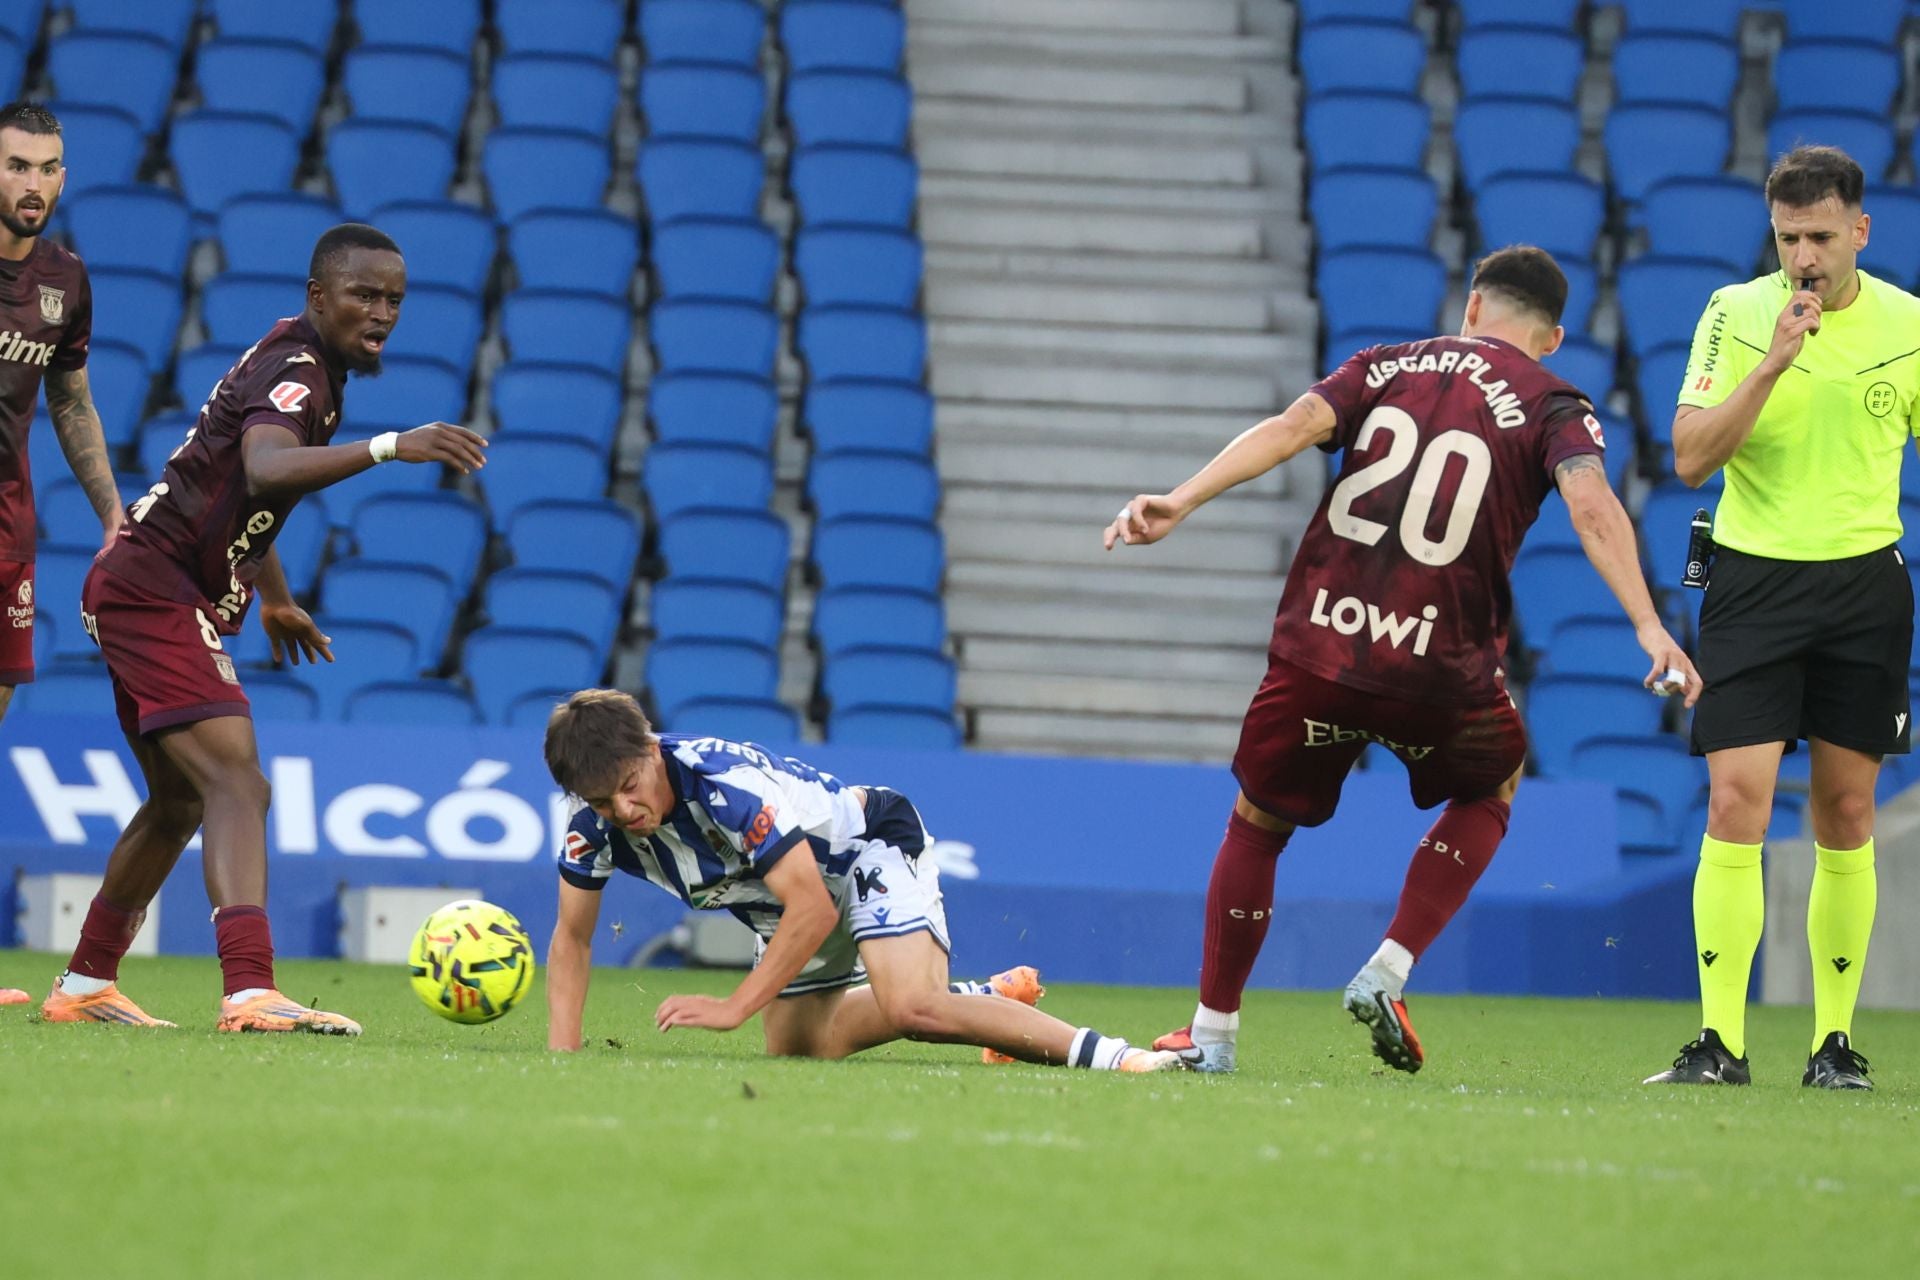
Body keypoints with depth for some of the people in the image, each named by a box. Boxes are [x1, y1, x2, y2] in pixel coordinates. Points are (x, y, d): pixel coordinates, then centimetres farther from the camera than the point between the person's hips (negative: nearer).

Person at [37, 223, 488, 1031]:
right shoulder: (295, 370, -19)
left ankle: (84, 986, 34)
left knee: (180, 801, 23)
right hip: (155, 592, -11)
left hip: (150, 599, 11)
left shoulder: (306, 362, 13)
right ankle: (251, 994, -37)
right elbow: (266, 469, -42)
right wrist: (388, 448, -54)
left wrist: (274, 598, 40)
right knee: (238, 784, -23)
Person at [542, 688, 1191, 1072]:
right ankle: (987, 997, 36)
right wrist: (562, 1053, -18)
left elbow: (814, 908, -36)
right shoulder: (596, 823, -19)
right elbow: (572, 938, -5)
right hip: (794, 898, 9)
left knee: (912, 1007, -33)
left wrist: (733, 1007, -37)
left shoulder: (728, 784, -38)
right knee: (797, 1050, 19)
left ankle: (1107, 1055, -25)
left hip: (867, 843, -9)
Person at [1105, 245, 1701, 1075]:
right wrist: (1648, 627, -19)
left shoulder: (1385, 367, 13)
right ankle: (1385, 975, 15)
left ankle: (1213, 1031, 24)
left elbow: (1294, 426, -3)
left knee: (1258, 824, 22)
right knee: (1491, 789, 29)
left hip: (1317, 646, 2)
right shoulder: (1552, 408, 6)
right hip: (1439, 667, -2)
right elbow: (1591, 507, -12)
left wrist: (1182, 501, -12)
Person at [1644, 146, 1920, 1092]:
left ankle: (1833, 1041, 13)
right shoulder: (1736, 314, -4)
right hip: (1753, 578, -2)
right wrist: (1773, 363, -21)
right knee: (1735, 806, -11)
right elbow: (1692, 458, -11)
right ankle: (1719, 1043, -11)